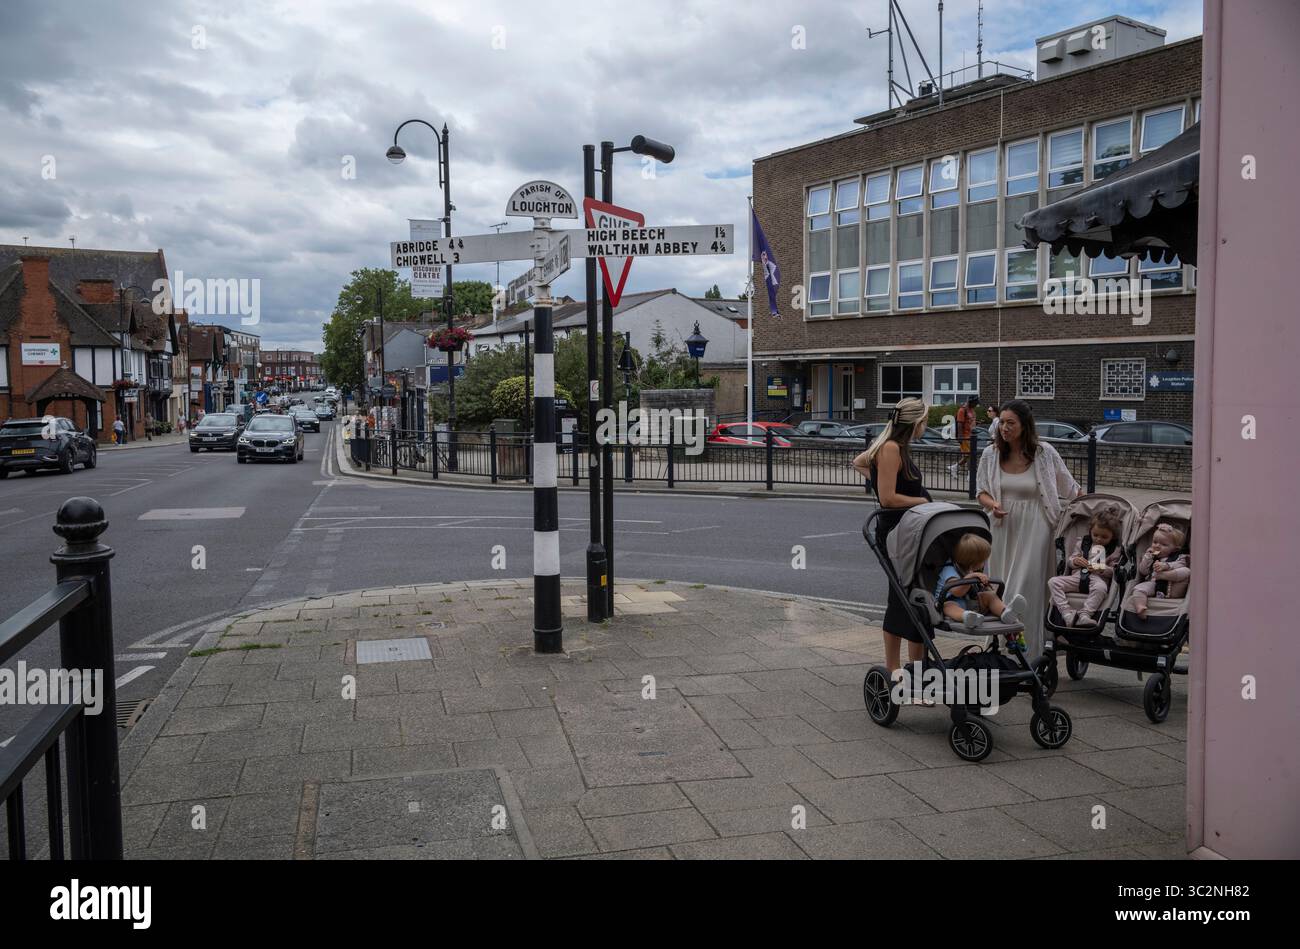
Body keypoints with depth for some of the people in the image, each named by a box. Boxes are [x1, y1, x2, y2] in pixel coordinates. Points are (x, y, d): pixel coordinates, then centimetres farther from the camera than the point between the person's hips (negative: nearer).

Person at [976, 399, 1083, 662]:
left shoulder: (1044, 453, -7)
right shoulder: (991, 454, 0)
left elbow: (1070, 487, 5)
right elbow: (982, 491, 8)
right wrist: (992, 504, -13)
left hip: (1034, 530, -3)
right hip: (1005, 528, 3)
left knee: (1026, 589, -7)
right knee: (1003, 589, 8)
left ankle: (1027, 655, 1)